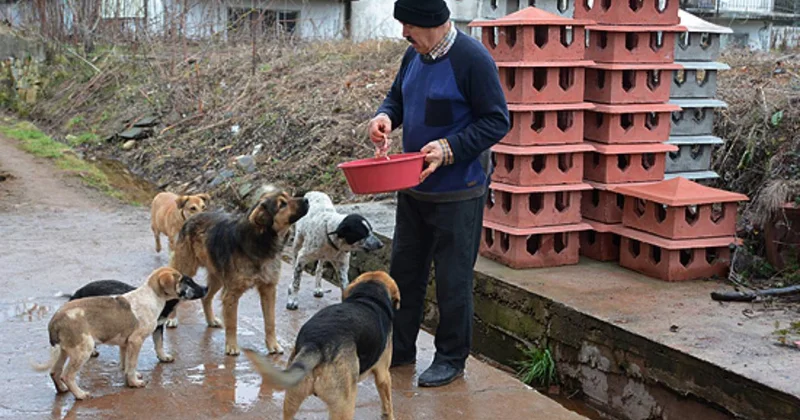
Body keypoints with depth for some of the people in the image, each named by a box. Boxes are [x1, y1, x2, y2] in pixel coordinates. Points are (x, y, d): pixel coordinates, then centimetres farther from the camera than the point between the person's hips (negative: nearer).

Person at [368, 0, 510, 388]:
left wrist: (449, 149, -26)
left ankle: (452, 358, 19)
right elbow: (397, 96, 19)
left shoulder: (472, 59, -18)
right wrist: (385, 116, -4)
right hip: (413, 187, 8)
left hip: (457, 192, -8)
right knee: (404, 269, 16)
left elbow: (497, 121, -17)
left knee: (453, 279, 3)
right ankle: (400, 348, 31)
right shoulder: (414, 55, 5)